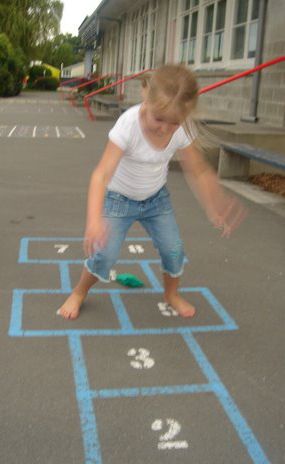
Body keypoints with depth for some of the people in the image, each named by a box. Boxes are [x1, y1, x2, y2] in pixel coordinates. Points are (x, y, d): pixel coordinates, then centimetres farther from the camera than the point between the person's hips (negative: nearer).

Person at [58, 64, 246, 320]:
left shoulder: (183, 130, -22)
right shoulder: (129, 123, -35)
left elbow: (198, 171, -9)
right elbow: (103, 172, -40)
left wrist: (215, 207, -19)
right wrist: (94, 219, -52)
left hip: (157, 198, 4)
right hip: (119, 198, -3)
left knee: (174, 250, 2)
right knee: (104, 254, -11)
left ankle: (172, 294, 32)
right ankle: (78, 294, 19)